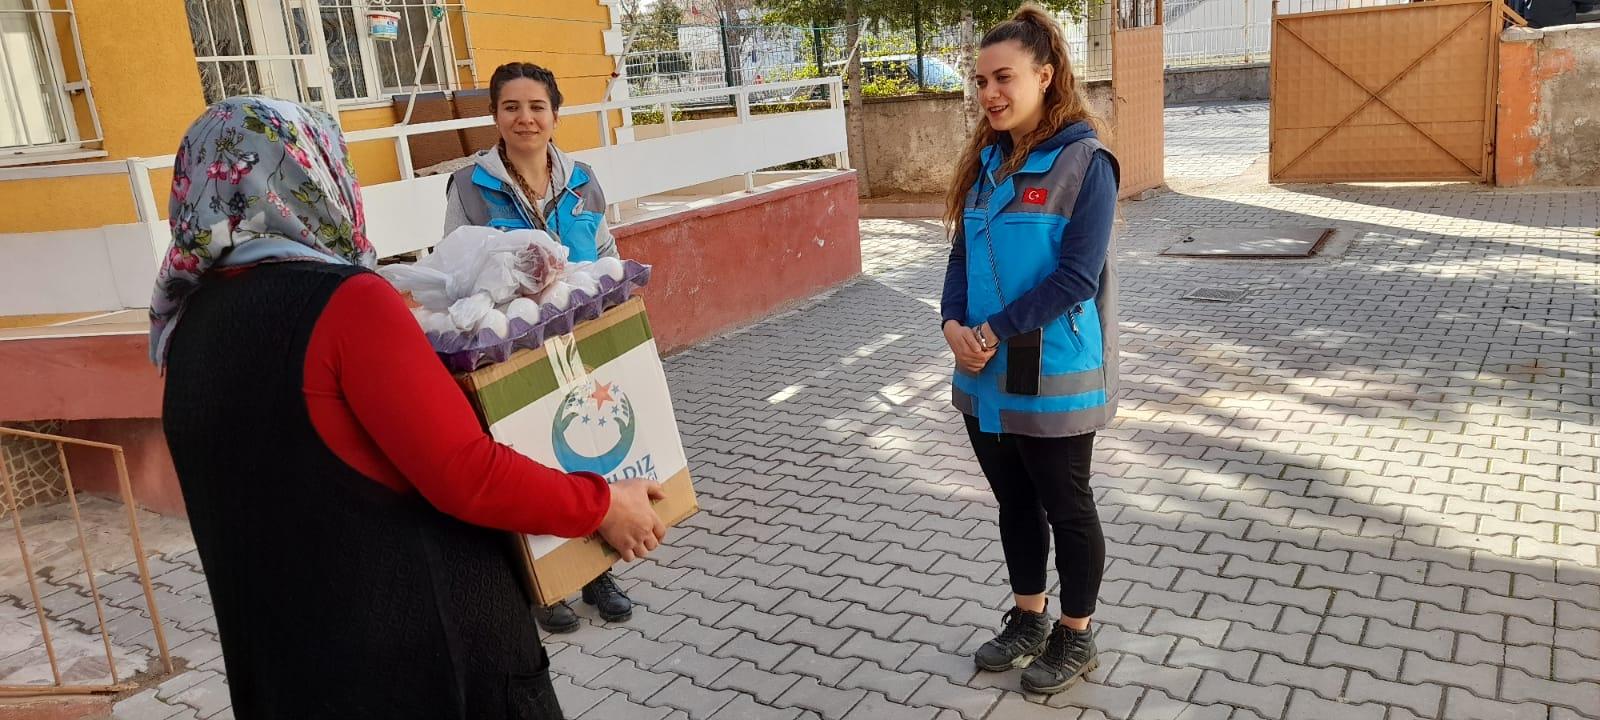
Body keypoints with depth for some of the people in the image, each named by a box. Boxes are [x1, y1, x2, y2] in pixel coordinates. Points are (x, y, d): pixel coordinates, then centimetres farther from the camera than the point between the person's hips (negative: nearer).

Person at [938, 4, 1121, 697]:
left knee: (1066, 509, 11)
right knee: (1015, 504, 20)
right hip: (984, 378, 6)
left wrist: (992, 332, -18)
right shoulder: (986, 160, 7)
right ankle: (1028, 620, 39)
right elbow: (962, 253, 8)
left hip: (1054, 381, -6)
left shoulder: (1084, 161, -14)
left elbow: (1076, 277, -19)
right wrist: (954, 324, -10)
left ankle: (1076, 636, 30)